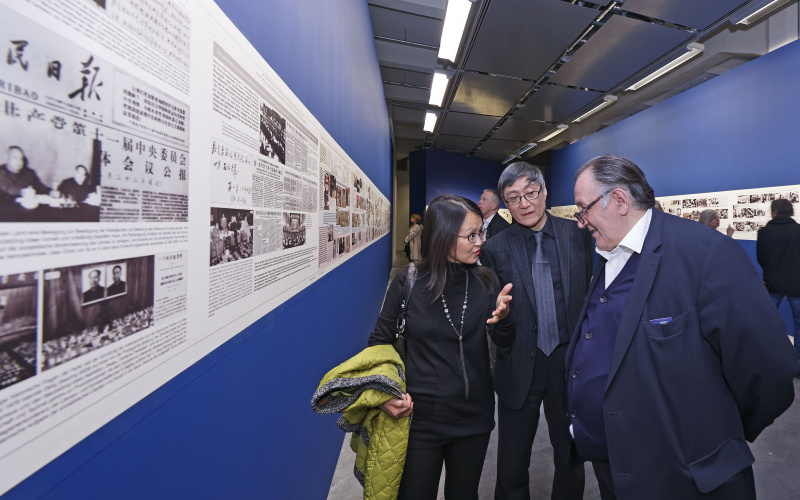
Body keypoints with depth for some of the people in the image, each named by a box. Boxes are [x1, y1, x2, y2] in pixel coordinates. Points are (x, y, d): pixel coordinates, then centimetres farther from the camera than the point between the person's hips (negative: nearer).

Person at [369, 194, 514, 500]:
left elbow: (505, 344, -3)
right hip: (420, 417, -3)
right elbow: (380, 340, -3)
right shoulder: (409, 281, -13)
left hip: (474, 416, 3)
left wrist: (502, 319, -25)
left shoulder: (485, 282, -5)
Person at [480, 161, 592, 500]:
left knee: (571, 458, 21)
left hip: (570, 361, 2)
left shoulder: (578, 234, -1)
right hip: (520, 367, -1)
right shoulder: (495, 249, -6)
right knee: (511, 464, 13)